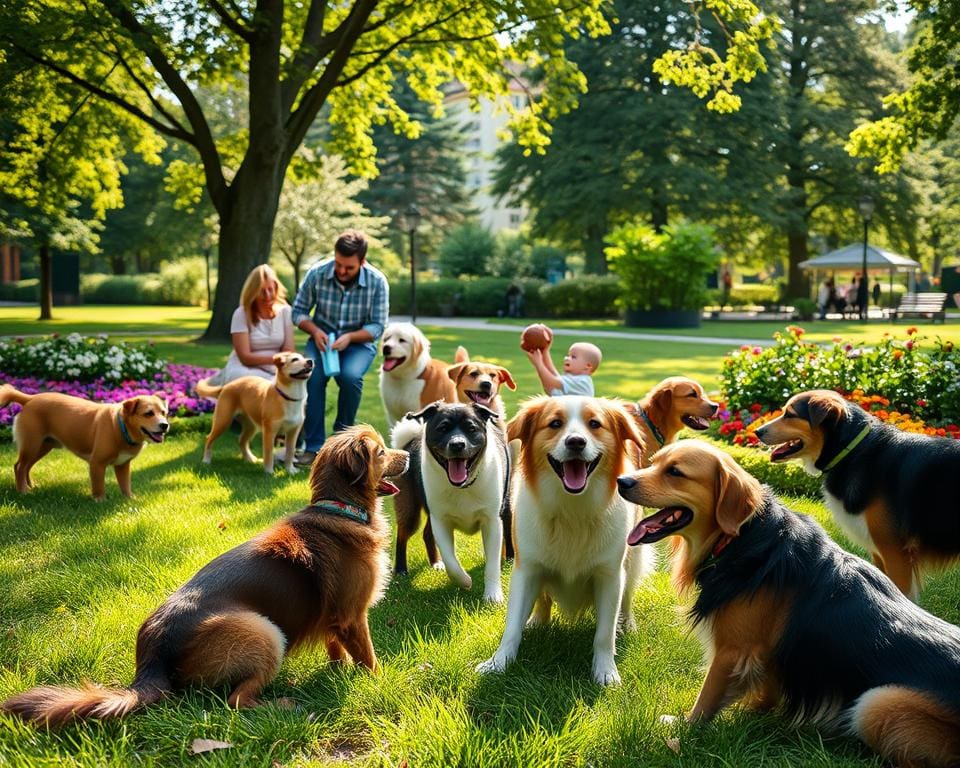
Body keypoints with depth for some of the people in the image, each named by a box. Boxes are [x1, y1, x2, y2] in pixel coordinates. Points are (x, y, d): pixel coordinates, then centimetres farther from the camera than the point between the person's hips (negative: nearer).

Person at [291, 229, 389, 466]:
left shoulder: (377, 282, -13)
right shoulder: (317, 273, -11)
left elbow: (377, 326, -9)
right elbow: (299, 311, -1)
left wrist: (350, 337, -26)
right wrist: (314, 331, -20)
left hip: (359, 342, -1)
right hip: (323, 338, 1)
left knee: (350, 376, -33)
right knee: (312, 375, -30)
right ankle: (313, 446, -24)